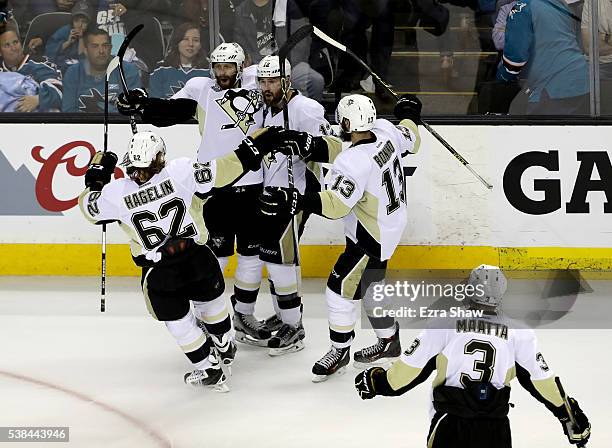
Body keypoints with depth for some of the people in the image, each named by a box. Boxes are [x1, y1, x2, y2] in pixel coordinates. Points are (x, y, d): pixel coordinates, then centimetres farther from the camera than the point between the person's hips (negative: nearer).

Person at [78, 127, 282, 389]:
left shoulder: (116, 193, -10)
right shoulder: (179, 172, -14)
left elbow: (89, 207, 8)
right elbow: (220, 173, -11)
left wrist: (97, 173, 22)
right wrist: (253, 148, 0)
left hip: (159, 273, -1)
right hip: (197, 258, 1)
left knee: (177, 320, 19)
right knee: (210, 299, 29)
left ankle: (209, 369, 23)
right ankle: (225, 348, 49)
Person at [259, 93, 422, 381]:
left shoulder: (354, 161, -33)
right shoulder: (385, 131, -10)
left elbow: (335, 204, -39)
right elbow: (410, 141, 10)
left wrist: (294, 201, -45)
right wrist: (409, 115, 25)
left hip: (371, 236, -10)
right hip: (391, 221, 10)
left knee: (341, 287, 0)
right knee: (368, 287, 23)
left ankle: (340, 352, 14)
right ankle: (389, 342, 37)